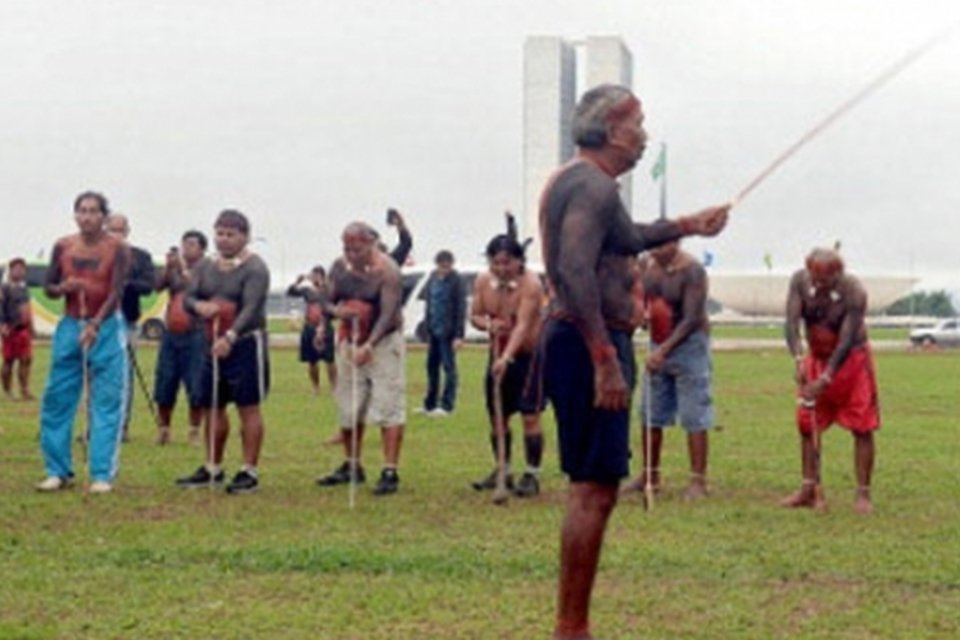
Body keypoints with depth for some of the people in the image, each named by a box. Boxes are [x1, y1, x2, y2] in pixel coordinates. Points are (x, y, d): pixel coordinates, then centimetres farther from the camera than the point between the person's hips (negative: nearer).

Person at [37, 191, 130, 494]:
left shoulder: (117, 248, -6)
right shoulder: (62, 246, 4)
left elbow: (116, 292, -15)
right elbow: (48, 287, 12)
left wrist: (95, 325, -27)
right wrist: (63, 288, -12)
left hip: (106, 328, -3)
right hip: (69, 327, 3)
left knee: (106, 403, -4)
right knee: (56, 400, 1)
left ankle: (102, 474, -1)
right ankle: (58, 471, 9)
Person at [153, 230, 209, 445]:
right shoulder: (173, 269, 13)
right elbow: (159, 286, -1)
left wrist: (183, 269, -19)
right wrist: (168, 267, -15)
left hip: (195, 333, -4)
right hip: (171, 332, 4)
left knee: (196, 387, -4)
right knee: (164, 385, 4)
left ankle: (194, 431, 7)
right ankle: (163, 429, 15)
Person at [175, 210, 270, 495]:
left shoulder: (254, 268, -11)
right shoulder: (205, 267, 11)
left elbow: (251, 308, -22)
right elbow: (188, 297, 6)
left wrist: (230, 337, -35)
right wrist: (198, 305, -19)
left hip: (245, 343, -7)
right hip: (214, 342, 7)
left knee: (248, 407, -4)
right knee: (213, 407, 11)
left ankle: (249, 472, 1)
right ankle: (213, 468, 21)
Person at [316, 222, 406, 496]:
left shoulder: (386, 270, -18)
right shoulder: (339, 267, 0)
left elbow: (388, 313, -25)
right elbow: (328, 302, 6)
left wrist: (369, 346, -37)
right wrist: (337, 311, -19)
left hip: (384, 341, -6)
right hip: (349, 340, 6)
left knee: (389, 406, -12)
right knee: (349, 408, 10)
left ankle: (390, 472, -14)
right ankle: (352, 466, 22)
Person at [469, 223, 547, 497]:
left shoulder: (530, 284, -22)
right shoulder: (483, 282, -3)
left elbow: (523, 325, -31)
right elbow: (475, 315, 7)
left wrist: (507, 357, -42)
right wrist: (488, 324, -18)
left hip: (529, 354, -6)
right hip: (499, 354, 6)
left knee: (530, 415, -9)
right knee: (497, 415, 10)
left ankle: (532, 475, -2)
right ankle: (502, 470, 22)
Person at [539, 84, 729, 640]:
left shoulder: (574, 181, 19)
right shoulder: (594, 185, -13)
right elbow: (575, 271, -26)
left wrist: (688, 226, 41)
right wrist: (605, 361, -29)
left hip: (580, 342, 11)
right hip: (591, 344, -11)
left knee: (594, 489, 14)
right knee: (595, 490, -8)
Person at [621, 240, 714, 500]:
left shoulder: (691, 271, -17)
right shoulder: (647, 264, 3)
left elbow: (691, 320, -22)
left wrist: (664, 350, -29)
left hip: (688, 345, -7)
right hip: (658, 346, 7)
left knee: (694, 417, -7)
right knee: (650, 415, 10)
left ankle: (698, 480, -4)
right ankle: (650, 475, 21)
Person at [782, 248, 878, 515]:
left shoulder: (854, 293, -27)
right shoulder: (800, 282, -16)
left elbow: (846, 340, -29)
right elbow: (792, 322, -23)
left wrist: (825, 379, -34)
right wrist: (798, 359, -38)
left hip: (850, 360, -4)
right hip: (816, 358, 4)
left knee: (862, 428, -6)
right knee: (807, 425, 4)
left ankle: (863, 494, -1)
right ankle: (810, 489, 13)